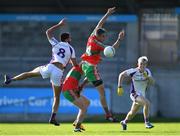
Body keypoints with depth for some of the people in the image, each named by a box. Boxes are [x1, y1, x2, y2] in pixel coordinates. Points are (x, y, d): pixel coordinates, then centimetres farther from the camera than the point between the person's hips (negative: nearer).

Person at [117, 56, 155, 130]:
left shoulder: (147, 71, -3)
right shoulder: (133, 71, -16)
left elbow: (152, 82, -8)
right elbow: (121, 75, -8)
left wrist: (147, 77, -27)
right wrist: (120, 87, -11)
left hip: (142, 95, 6)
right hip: (134, 94, -6)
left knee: (132, 113, 21)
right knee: (147, 103, -31)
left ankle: (124, 122, 48)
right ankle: (147, 122, -20)